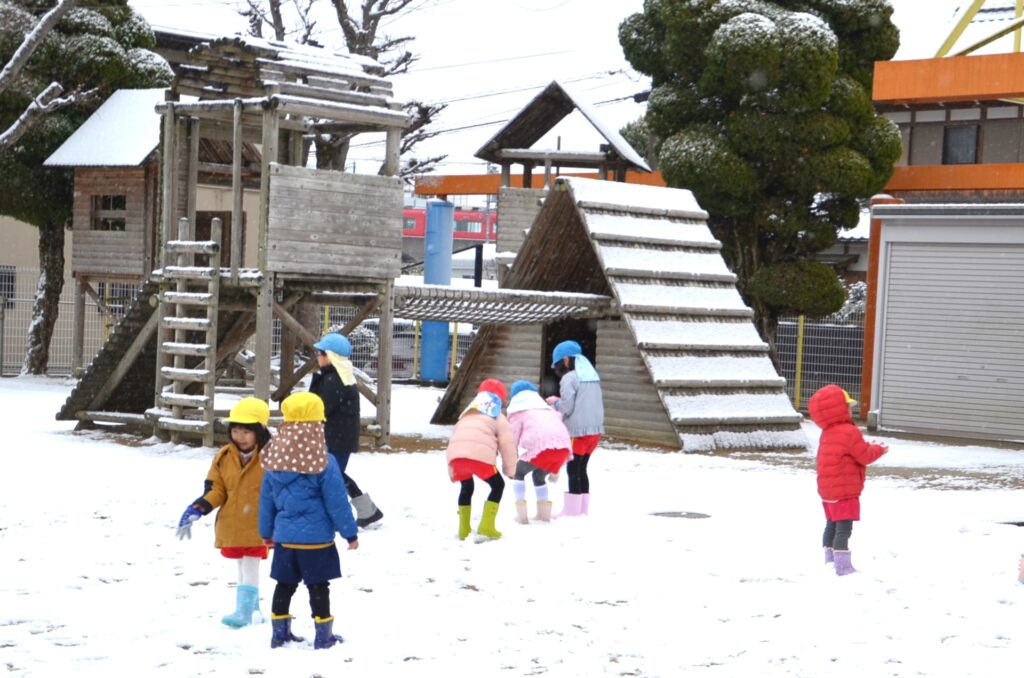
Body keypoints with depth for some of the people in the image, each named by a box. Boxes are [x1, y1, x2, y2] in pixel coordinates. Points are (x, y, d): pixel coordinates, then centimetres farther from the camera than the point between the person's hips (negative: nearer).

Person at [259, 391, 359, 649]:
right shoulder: (325, 463, -15)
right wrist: (350, 533, -2)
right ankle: (323, 635, 11)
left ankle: (279, 633, 21)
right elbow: (337, 501, -11)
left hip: (284, 536, 5)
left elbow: (267, 499, 10)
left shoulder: (273, 459, 1)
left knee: (285, 584, 14)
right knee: (318, 586, 4)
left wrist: (266, 531, 21)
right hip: (316, 537, -5)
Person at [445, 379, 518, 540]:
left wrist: (452, 472, 36)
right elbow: (507, 445, 15)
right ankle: (486, 526, 4)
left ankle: (463, 529, 25)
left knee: (467, 487, 28)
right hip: (479, 455, -5)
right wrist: (510, 470, 28)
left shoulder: (465, 415, 36)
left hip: (456, 455, 5)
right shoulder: (498, 418, 22)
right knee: (497, 485, 14)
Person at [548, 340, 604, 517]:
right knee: (581, 469, 14)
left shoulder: (568, 378, -9)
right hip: (595, 429, 8)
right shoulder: (593, 377, 15)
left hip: (579, 431, -8)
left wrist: (555, 402, 7)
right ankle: (583, 509, 15)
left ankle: (571, 511, -6)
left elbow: (567, 407, -14)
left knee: (573, 470, -4)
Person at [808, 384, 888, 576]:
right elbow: (865, 456, -15)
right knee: (844, 528, -8)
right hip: (844, 491, -9)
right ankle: (843, 566, -8)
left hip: (828, 491, 10)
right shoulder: (849, 432, -20)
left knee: (832, 525, 19)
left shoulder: (827, 433, 10)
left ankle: (830, 560, 27)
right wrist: (879, 450, 4)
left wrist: (867, 446, 15)